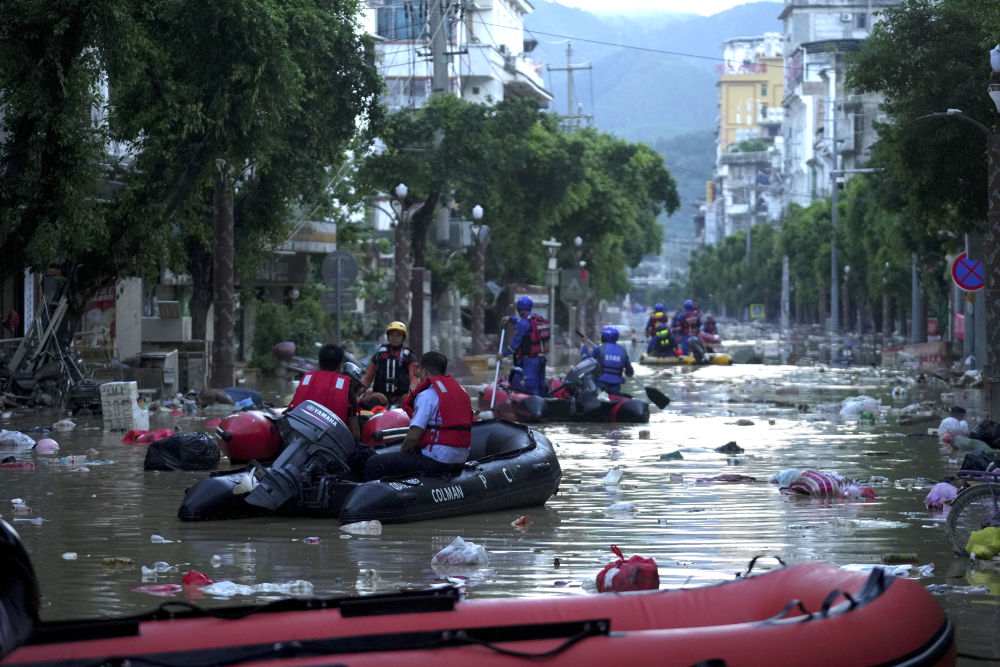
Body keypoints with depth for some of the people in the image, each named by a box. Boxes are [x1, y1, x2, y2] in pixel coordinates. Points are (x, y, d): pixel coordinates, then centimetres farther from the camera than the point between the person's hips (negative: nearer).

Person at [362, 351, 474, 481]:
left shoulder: (426, 395, -10)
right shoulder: (461, 391, 16)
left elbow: (413, 437, -16)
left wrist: (402, 451, 4)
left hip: (437, 460, -9)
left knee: (374, 464, -4)